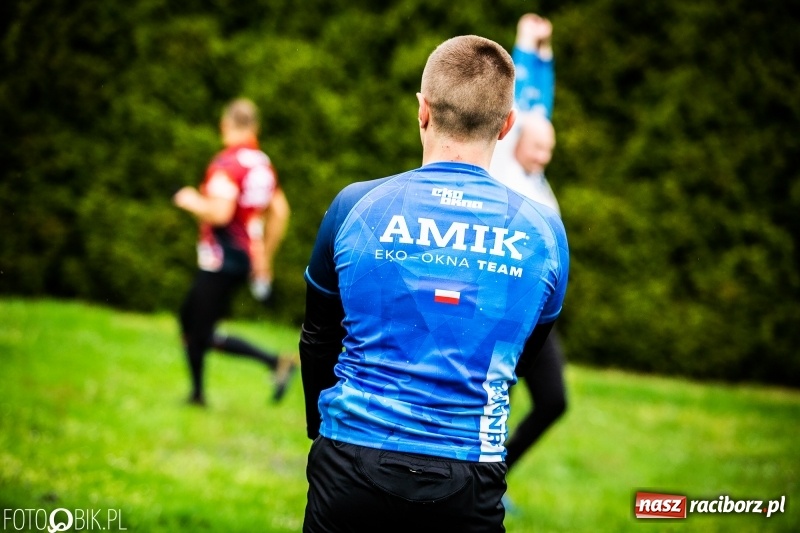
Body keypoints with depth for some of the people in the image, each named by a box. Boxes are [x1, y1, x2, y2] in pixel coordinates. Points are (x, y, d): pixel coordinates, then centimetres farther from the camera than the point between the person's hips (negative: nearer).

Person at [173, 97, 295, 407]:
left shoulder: (227, 163, -16)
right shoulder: (264, 165, 9)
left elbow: (220, 213, -26)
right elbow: (280, 213, 14)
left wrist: (191, 201, -7)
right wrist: (264, 260, 22)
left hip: (220, 261, -8)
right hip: (247, 258, 8)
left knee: (204, 335, -3)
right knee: (189, 319, 17)